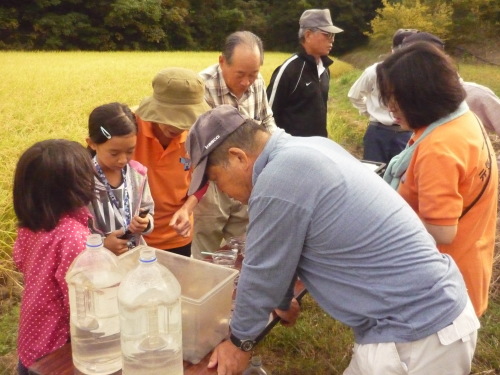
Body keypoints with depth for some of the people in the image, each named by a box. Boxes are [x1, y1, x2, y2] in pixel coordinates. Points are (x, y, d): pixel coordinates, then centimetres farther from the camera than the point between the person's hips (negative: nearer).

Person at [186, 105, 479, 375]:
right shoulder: (307, 149, 5)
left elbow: (263, 273, -10)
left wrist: (240, 341, 6)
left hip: (415, 339, -8)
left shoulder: (277, 183, -23)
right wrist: (282, 300, 30)